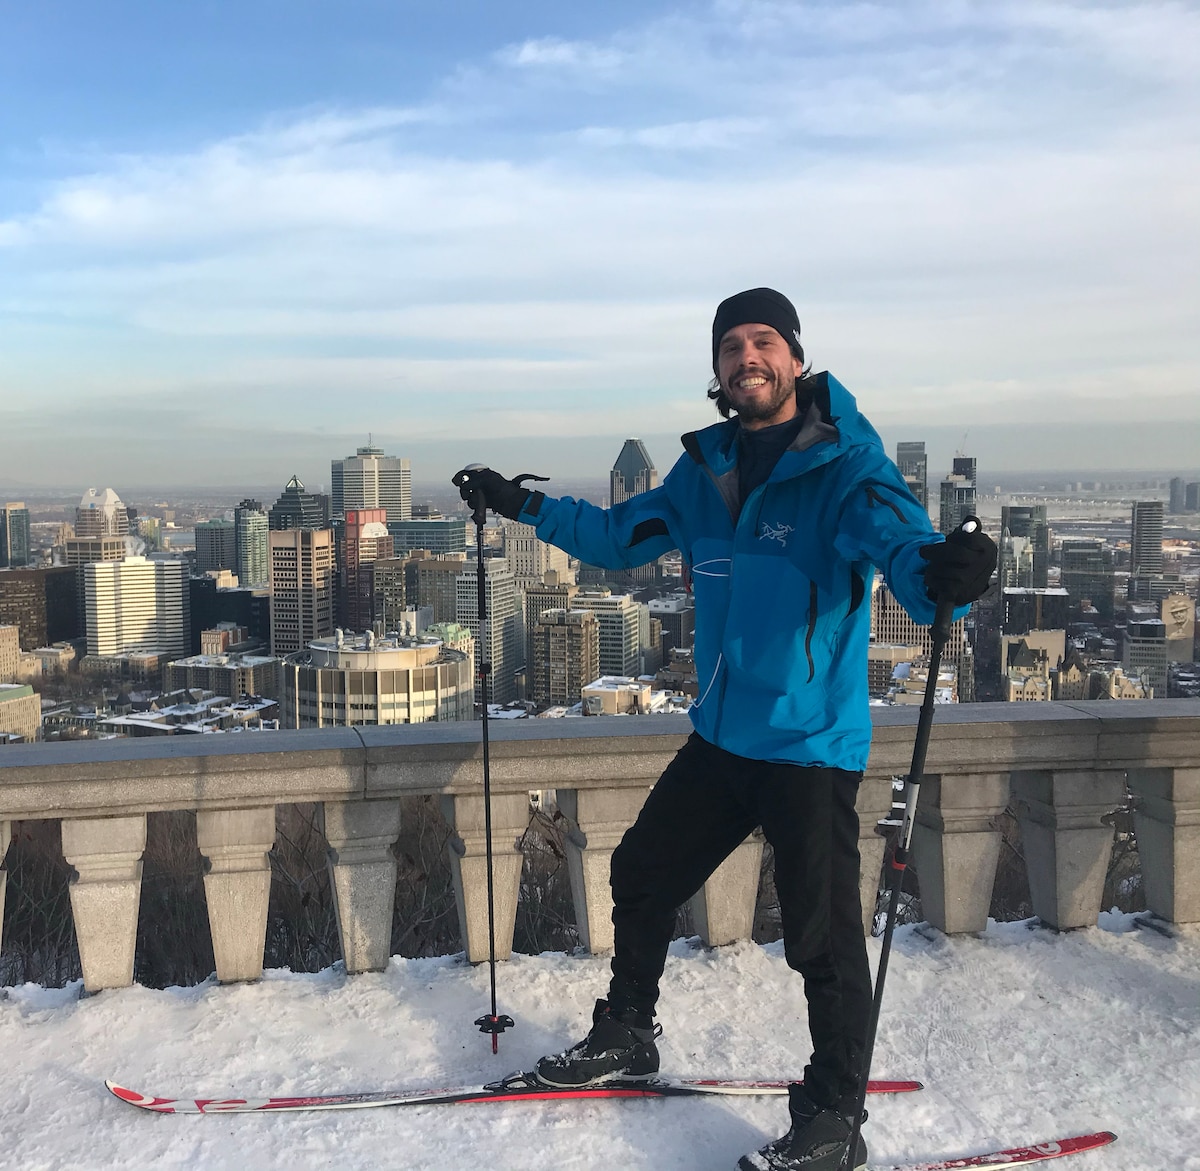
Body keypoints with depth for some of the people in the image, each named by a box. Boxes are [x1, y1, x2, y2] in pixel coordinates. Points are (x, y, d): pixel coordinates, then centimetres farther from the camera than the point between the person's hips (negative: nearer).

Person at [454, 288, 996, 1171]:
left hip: (813, 745, -7)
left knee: (822, 934, -3)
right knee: (642, 876, 18)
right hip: (721, 736, 7)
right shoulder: (708, 469, 5)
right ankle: (627, 1035, 41)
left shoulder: (845, 466, -14)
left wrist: (942, 570, -55)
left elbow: (897, 537, -32)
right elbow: (621, 536, 19)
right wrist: (524, 506, 20)